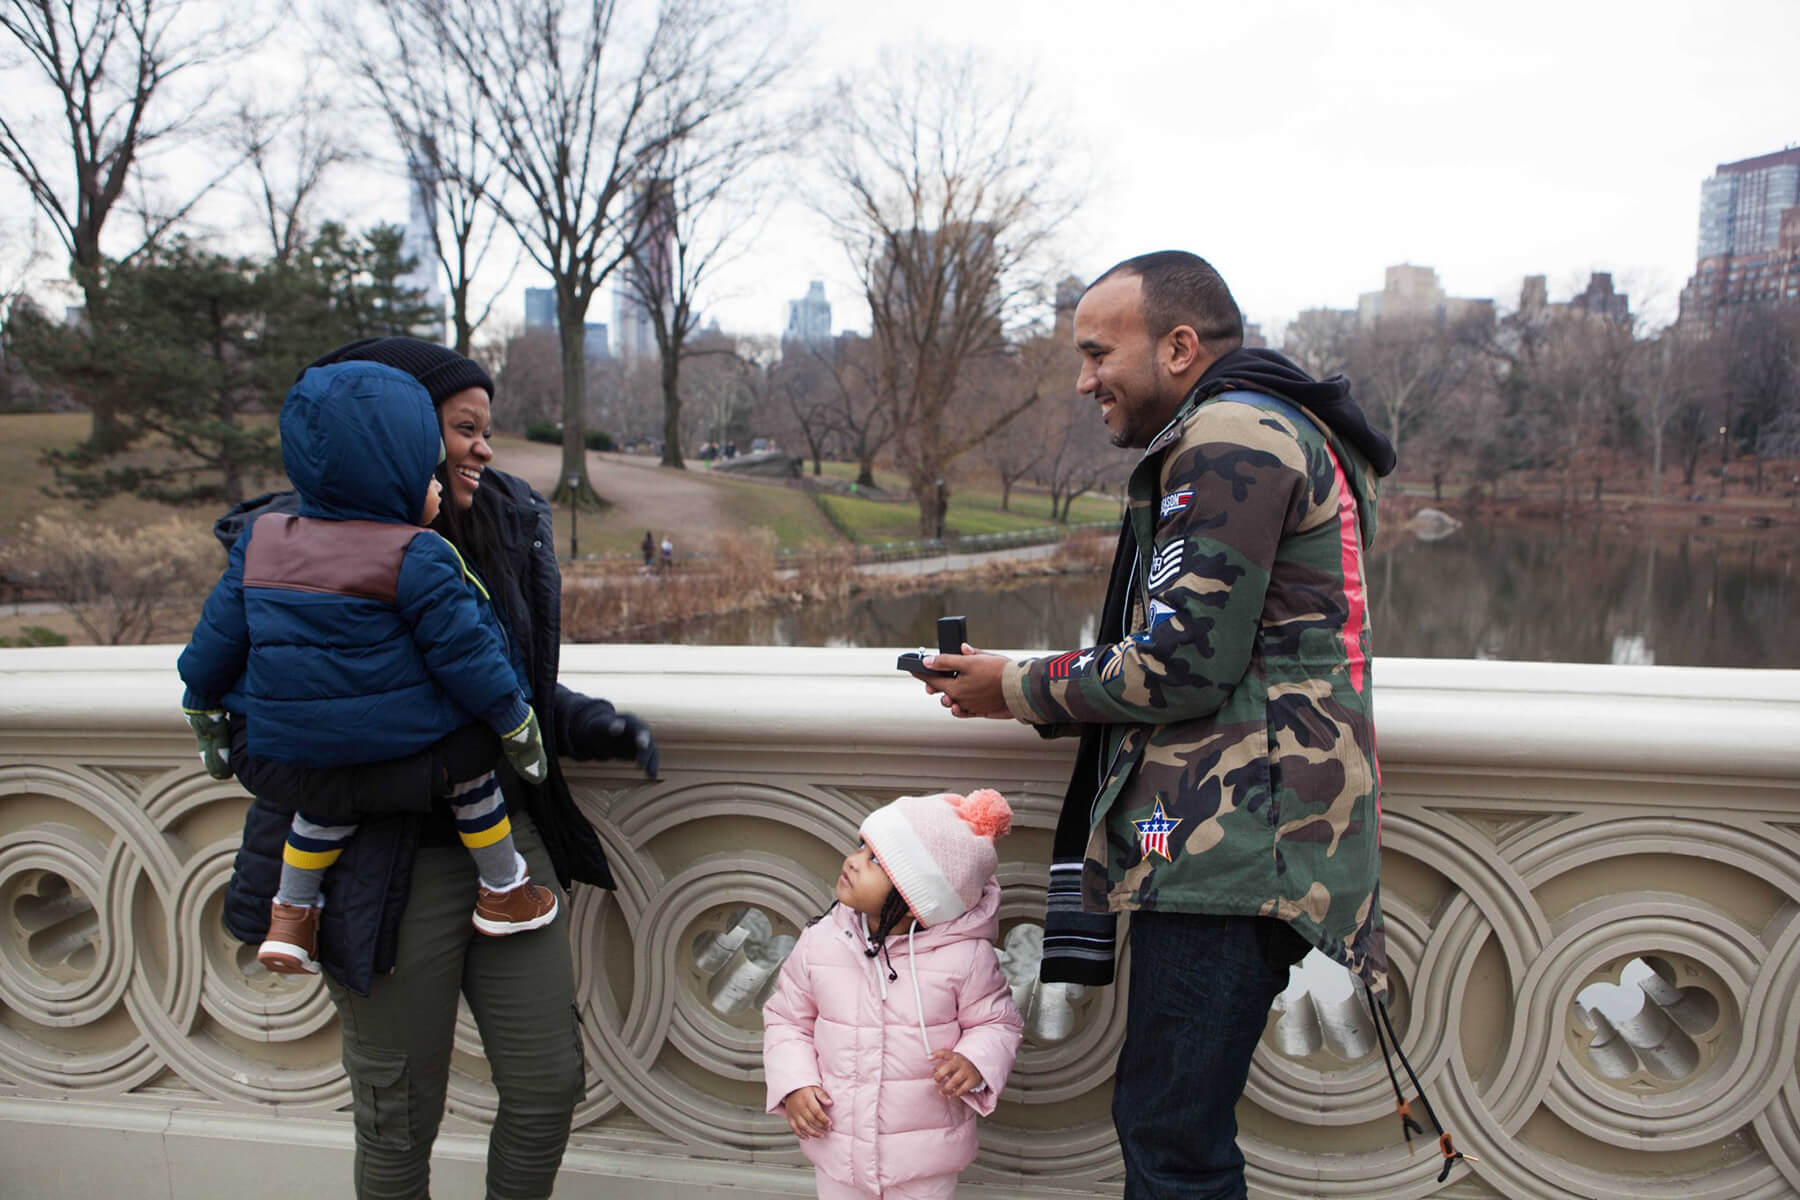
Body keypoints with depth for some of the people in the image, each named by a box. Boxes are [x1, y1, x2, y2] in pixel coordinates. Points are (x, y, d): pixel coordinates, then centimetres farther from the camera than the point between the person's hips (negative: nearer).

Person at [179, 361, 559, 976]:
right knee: (469, 769, 20)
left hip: (293, 744, 5)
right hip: (402, 739, -5)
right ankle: (503, 893, 31)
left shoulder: (261, 542, 3)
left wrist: (206, 716, 23)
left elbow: (217, 638, 9)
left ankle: (290, 912, 35)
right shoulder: (417, 559, -16)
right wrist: (517, 723, -1)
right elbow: (465, 653, -13)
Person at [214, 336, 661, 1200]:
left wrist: (596, 728, -3)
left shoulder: (504, 529, 2)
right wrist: (434, 771, -27)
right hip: (387, 876, -5)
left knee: (548, 1088, 12)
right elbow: (262, 755, -20)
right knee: (400, 1124, 12)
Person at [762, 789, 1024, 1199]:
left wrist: (975, 1063, -24)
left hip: (926, 1156, -2)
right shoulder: (819, 940, -11)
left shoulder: (965, 954, -19)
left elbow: (998, 1022, -5)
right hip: (838, 1146, 2)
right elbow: (787, 1018, 2)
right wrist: (793, 1084, -12)